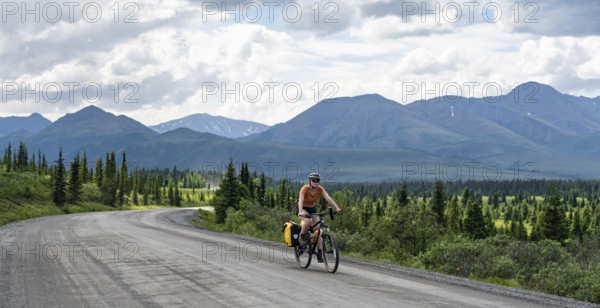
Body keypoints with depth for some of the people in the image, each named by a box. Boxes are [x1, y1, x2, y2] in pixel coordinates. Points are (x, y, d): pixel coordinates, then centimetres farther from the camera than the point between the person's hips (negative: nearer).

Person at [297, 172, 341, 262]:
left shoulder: (320, 189, -17)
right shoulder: (305, 188, -26)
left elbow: (328, 198, -28)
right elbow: (300, 200, -39)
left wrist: (337, 208, -43)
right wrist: (300, 212, -57)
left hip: (312, 209, 4)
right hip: (303, 208, -4)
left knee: (317, 229, -11)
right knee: (308, 221, -35)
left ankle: (319, 253, -7)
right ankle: (302, 236, -7)